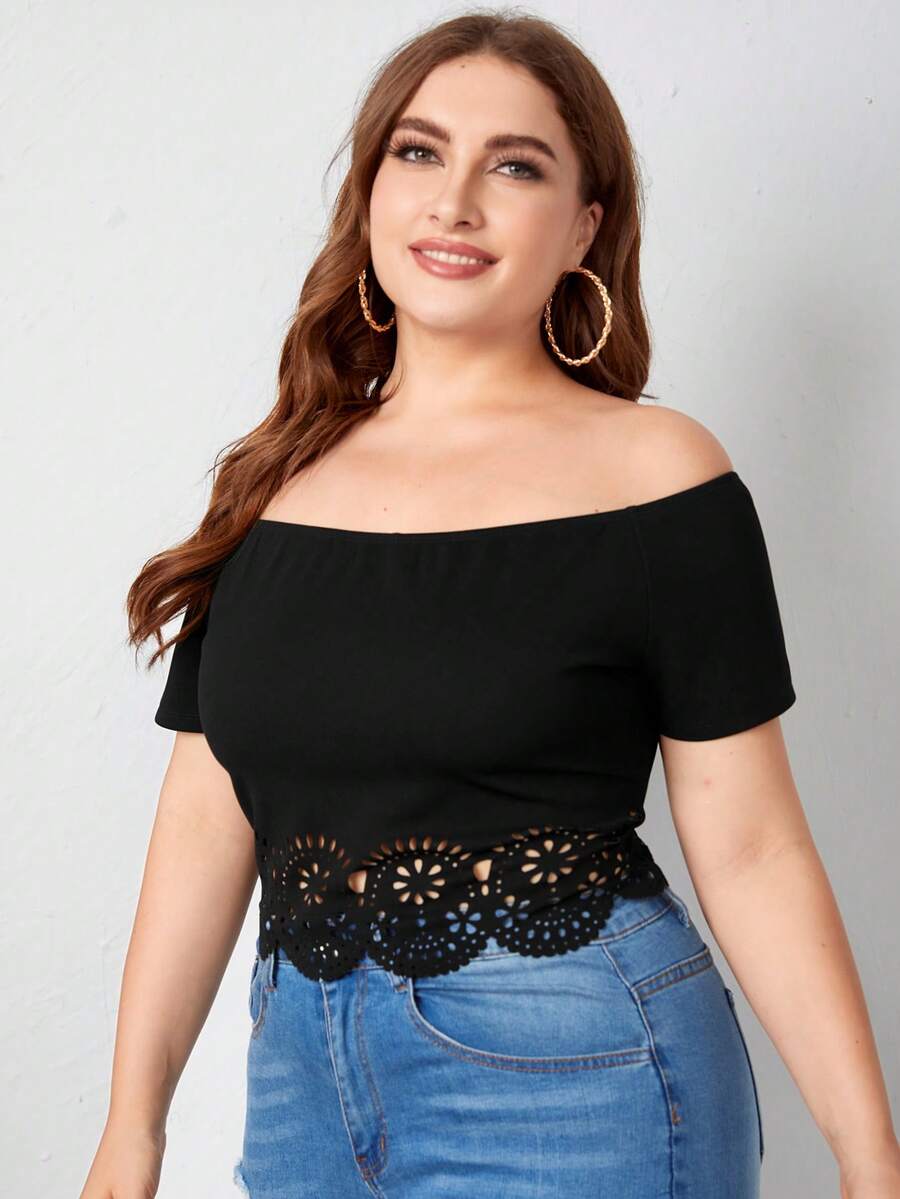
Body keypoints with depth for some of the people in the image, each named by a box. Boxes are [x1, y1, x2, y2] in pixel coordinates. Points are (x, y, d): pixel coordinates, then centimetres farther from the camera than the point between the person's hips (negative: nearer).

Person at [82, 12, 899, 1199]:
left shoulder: (655, 475, -8)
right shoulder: (276, 480, 4)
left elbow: (750, 848, -7)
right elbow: (208, 817, 6)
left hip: (571, 1085, -4)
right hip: (307, 1068, 4)